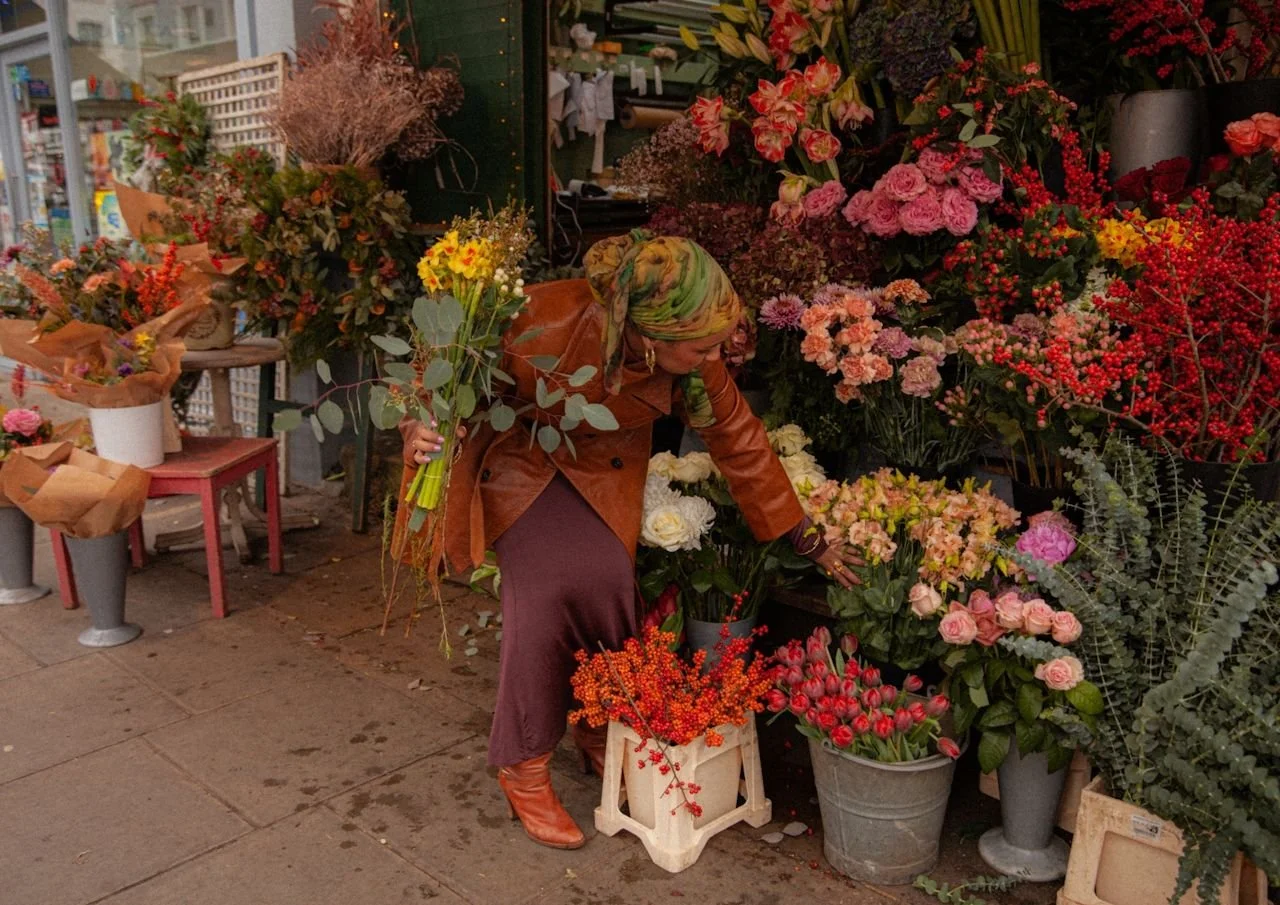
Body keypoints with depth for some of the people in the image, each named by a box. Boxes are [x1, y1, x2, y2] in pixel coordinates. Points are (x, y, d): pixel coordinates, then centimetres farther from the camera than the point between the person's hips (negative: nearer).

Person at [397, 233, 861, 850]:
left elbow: (739, 440, -11)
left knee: (609, 587, -9)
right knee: (544, 596, -17)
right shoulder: (545, 323, -39)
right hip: (522, 452, -3)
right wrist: (424, 428, -42)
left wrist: (808, 541, -5)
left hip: (606, 466, 3)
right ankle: (523, 771, 2)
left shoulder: (694, 360, -26)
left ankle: (602, 740, 19)